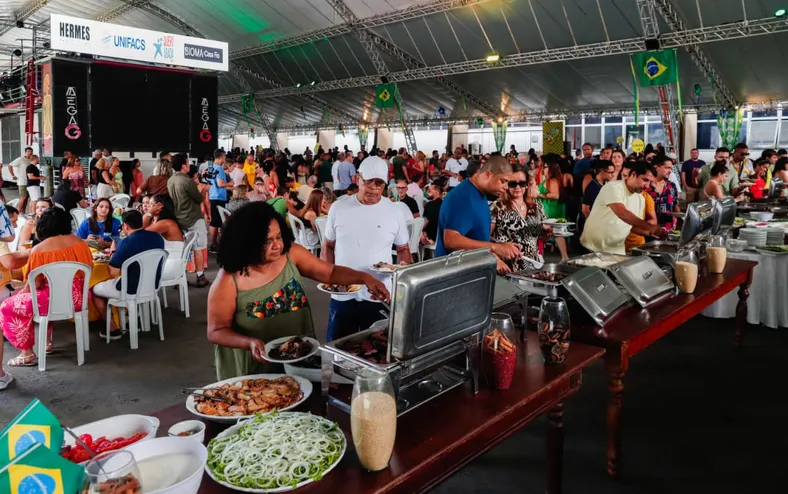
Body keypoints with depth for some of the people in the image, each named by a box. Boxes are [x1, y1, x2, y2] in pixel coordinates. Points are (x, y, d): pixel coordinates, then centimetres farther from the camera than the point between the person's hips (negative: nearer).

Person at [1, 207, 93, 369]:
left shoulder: (38, 250, -12)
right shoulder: (79, 241, 0)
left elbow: (35, 285, -10)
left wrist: (20, 293, 11)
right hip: (78, 297, 7)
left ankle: (27, 353, 13)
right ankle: (47, 341, 34)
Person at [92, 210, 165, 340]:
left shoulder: (126, 243, -24)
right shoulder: (157, 237, -3)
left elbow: (112, 272, -20)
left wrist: (113, 251, -4)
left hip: (132, 290, -7)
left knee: (95, 290, 17)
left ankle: (113, 329, 19)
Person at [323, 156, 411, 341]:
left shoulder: (394, 211, -1)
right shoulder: (338, 207, 1)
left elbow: (403, 249, 10)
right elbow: (328, 246, 10)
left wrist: (404, 267, -11)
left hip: (379, 296, 0)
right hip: (342, 295, 1)